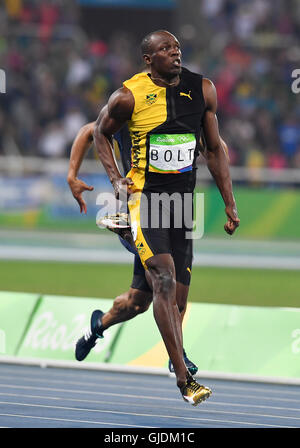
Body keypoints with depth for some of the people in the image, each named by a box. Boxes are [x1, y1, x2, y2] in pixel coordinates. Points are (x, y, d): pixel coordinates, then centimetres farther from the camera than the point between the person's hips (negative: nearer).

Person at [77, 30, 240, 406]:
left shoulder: (202, 90, 3)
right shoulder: (129, 95, -9)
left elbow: (214, 149, 12)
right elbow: (102, 132, 10)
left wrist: (230, 203, 11)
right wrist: (115, 179, -3)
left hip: (184, 198, 5)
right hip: (145, 195, -5)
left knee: (176, 293, 9)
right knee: (164, 281, -21)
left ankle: (100, 323, 36)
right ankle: (183, 378, -22)